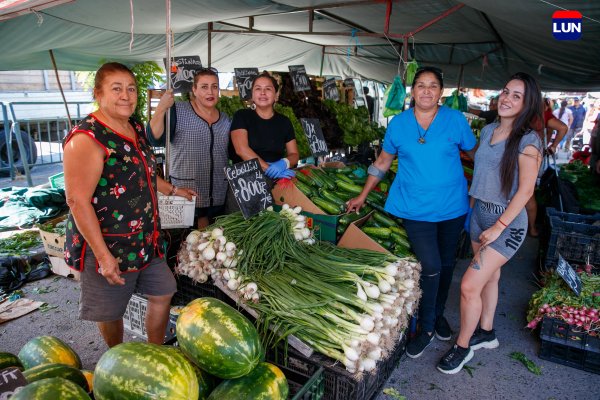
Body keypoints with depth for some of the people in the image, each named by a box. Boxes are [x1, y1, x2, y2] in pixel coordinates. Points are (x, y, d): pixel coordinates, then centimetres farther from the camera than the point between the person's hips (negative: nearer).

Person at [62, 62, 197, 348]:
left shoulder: (135, 128, 6)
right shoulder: (87, 138, -21)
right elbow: (77, 200, -24)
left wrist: (173, 190, 27)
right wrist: (103, 255, -24)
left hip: (146, 240, 9)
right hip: (108, 247, -8)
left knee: (163, 293, 17)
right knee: (110, 313, 12)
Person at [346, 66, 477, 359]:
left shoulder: (455, 120, 0)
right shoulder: (399, 123, 2)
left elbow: (476, 154, 9)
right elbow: (383, 162, 9)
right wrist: (362, 197, 9)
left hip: (452, 206, 2)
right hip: (416, 208, -2)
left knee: (446, 264, 14)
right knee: (430, 266, -8)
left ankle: (438, 313, 39)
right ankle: (426, 328, 13)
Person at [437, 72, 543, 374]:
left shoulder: (528, 141, -15)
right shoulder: (488, 131, 5)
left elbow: (526, 190, -16)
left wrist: (499, 227, -16)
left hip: (508, 222, -6)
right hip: (480, 213, 7)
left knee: (469, 285, -9)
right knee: (489, 277, 21)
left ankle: (463, 346, 12)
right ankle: (486, 332, 40)